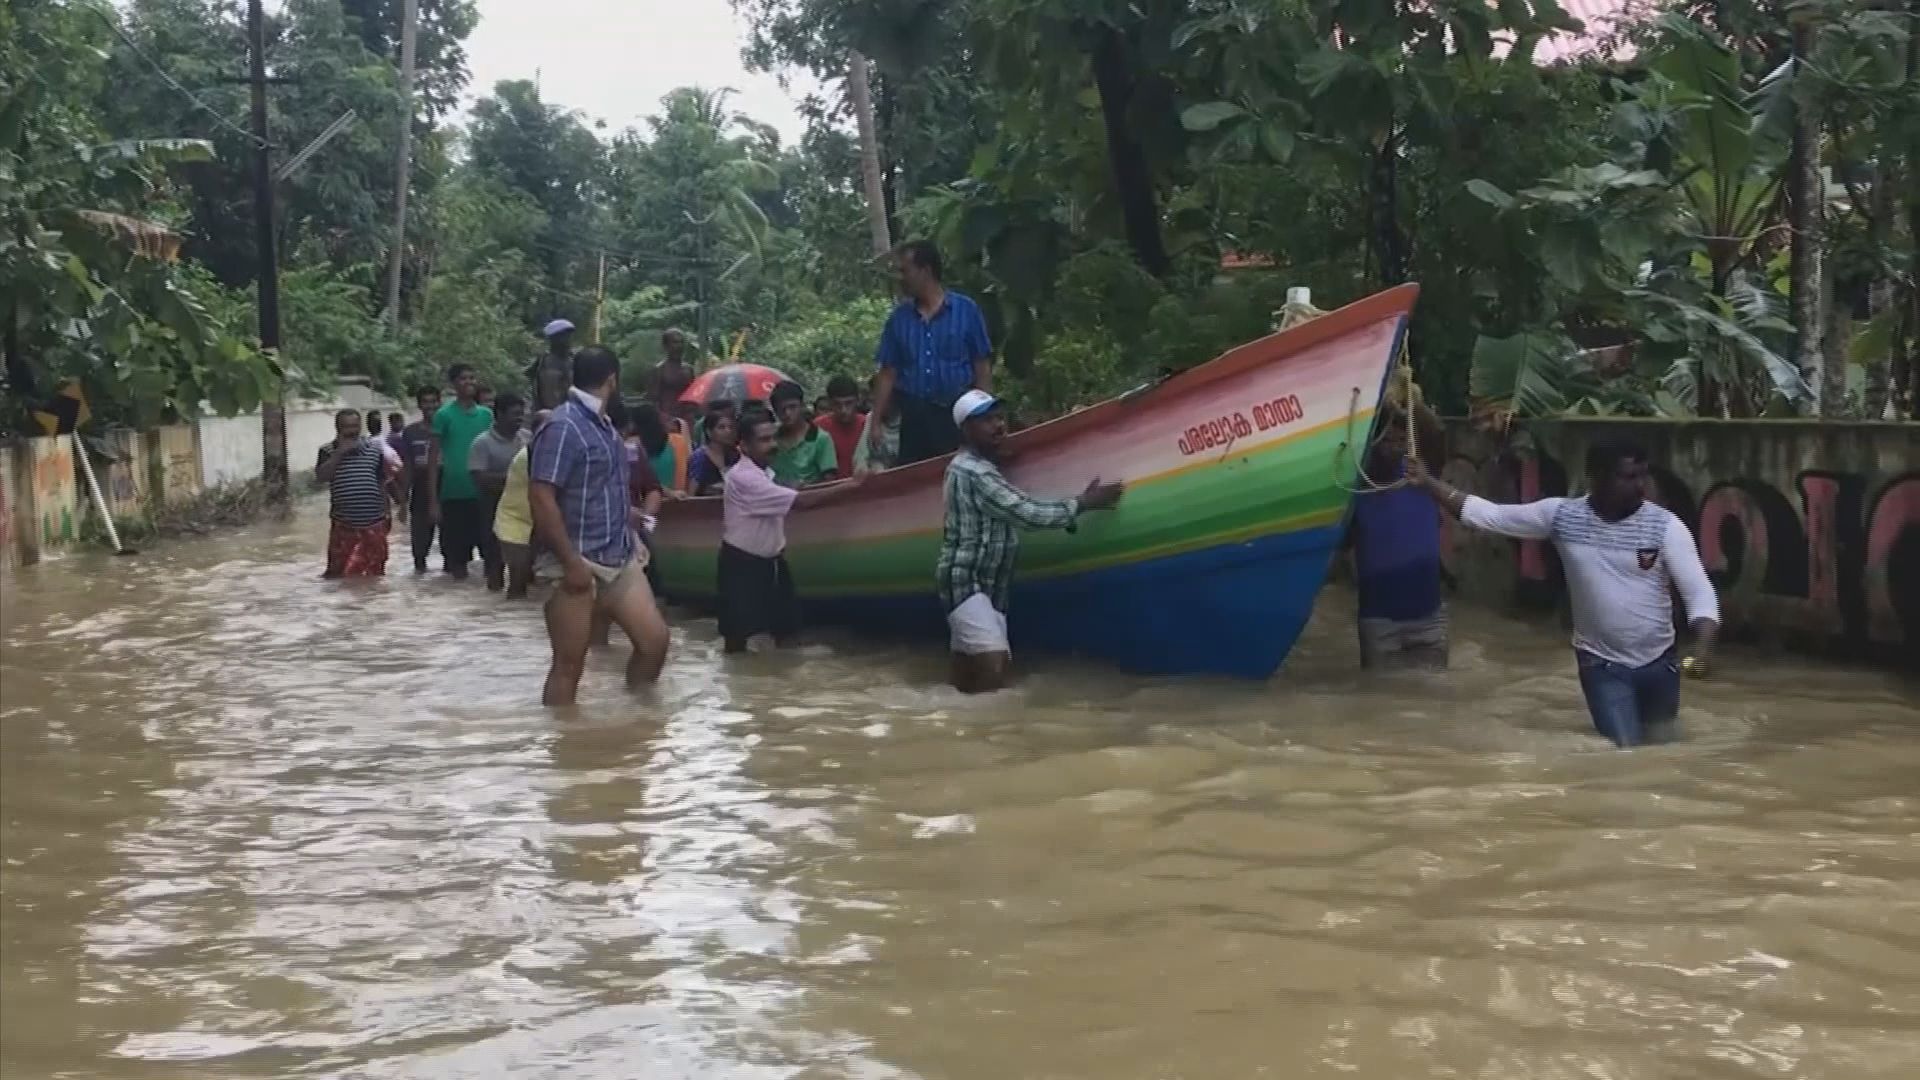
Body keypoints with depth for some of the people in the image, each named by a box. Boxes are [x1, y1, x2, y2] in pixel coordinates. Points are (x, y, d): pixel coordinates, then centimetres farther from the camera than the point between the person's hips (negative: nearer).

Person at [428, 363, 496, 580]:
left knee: (491, 547, 2)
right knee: (456, 552, 3)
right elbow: (434, 458, -2)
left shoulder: (487, 414, 8)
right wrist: (434, 500, -7)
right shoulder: (444, 415, -2)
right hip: (454, 494, -3)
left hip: (483, 492, 3)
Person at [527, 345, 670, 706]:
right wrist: (571, 561, -23)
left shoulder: (603, 425, 13)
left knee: (654, 640, 5)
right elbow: (541, 497, -21)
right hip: (578, 563, -9)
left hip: (619, 560, 9)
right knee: (570, 662, -2)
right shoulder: (563, 427, -15)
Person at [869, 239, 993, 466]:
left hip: (958, 416, -3)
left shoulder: (965, 310, -1)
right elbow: (888, 374, 9)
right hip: (914, 419, 3)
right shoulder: (899, 318, 8)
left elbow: (982, 367, 0)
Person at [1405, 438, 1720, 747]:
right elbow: (1489, 515, -5)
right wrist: (1428, 483, -13)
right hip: (1602, 664, -1)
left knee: (1664, 747, 17)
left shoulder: (1665, 524, -11)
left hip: (1659, 662, 1)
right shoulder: (1562, 515, -8)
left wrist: (1703, 645, -32)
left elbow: (1700, 590, -14)